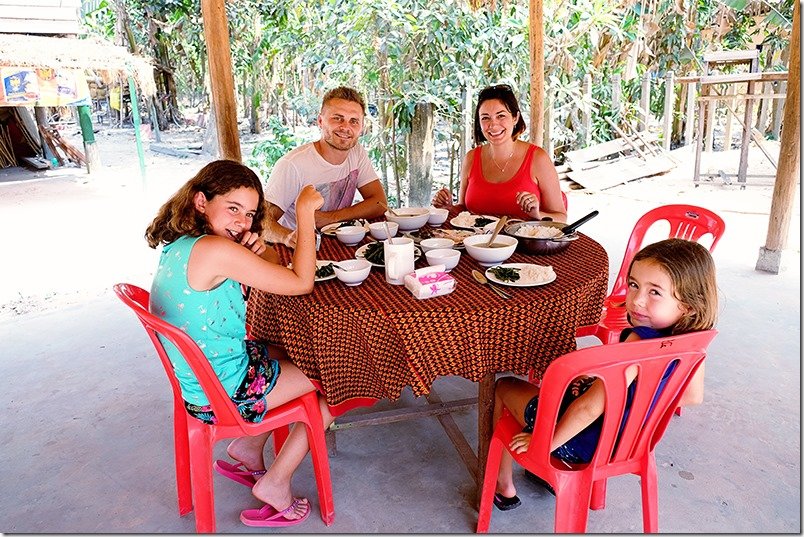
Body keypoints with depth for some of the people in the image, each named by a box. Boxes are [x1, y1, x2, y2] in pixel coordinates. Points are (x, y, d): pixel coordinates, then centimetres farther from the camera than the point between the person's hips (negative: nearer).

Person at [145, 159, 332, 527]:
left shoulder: (179, 244, 2)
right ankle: (275, 485, 17)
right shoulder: (216, 250, -28)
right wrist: (305, 212, -19)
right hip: (225, 392, -9)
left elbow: (276, 271, 9)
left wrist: (258, 251, -13)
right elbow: (301, 283, -23)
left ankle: (247, 449, 28)